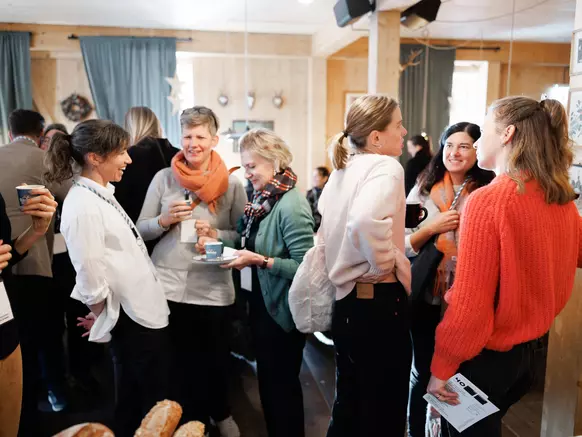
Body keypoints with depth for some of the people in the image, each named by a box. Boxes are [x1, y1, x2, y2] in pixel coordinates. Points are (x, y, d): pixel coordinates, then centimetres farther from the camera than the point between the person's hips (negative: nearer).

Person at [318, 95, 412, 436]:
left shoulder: (342, 171, 11)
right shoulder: (386, 167, -15)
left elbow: (332, 229, 18)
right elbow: (365, 221, -35)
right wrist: (386, 265, -20)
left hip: (346, 300, 9)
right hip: (378, 302, -8)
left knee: (349, 404, 22)